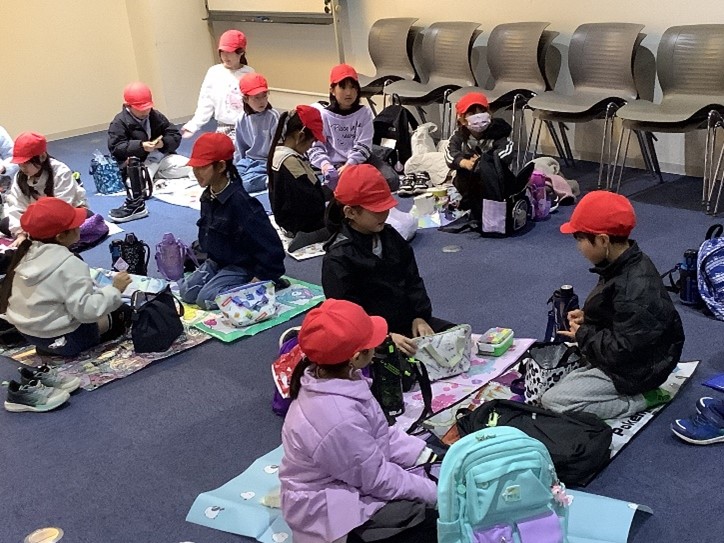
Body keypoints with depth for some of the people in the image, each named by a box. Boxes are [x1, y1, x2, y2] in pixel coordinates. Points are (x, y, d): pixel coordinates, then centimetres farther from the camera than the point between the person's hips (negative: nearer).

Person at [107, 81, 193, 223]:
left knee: (191, 166, -10)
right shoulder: (119, 122, -4)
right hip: (139, 163, -9)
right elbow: (115, 147, -16)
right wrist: (140, 146, -31)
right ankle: (136, 205, -57)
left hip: (161, 157, 9)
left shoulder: (156, 116, 11)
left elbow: (176, 136, 8)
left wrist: (164, 143, -17)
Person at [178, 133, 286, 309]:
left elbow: (271, 245, -27)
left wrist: (261, 277, -22)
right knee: (187, 291, -3)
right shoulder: (208, 196, 0)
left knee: (206, 298, -21)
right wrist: (210, 259, 11)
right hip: (216, 262, 8)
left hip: (242, 266, -8)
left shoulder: (240, 201, -27)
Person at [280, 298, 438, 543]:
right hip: (332, 513, -9)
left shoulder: (330, 378, -10)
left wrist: (426, 456, -3)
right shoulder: (338, 418, -37)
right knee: (434, 523, -10)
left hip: (354, 474, 9)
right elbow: (378, 480, -23)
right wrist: (434, 492, -13)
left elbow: (381, 433, 3)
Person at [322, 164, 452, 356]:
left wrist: (420, 316, -4)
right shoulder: (338, 258, -17)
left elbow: (412, 280, 10)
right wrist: (386, 337, -29)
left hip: (407, 321, 7)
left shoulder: (390, 236, 5)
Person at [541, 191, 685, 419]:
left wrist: (583, 335, -15)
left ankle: (639, 399, -4)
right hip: (618, 350, 10)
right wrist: (587, 317, -1)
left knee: (552, 402, -13)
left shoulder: (633, 289, -33)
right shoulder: (629, 263, -3)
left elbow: (622, 351, -29)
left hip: (632, 370, -10)